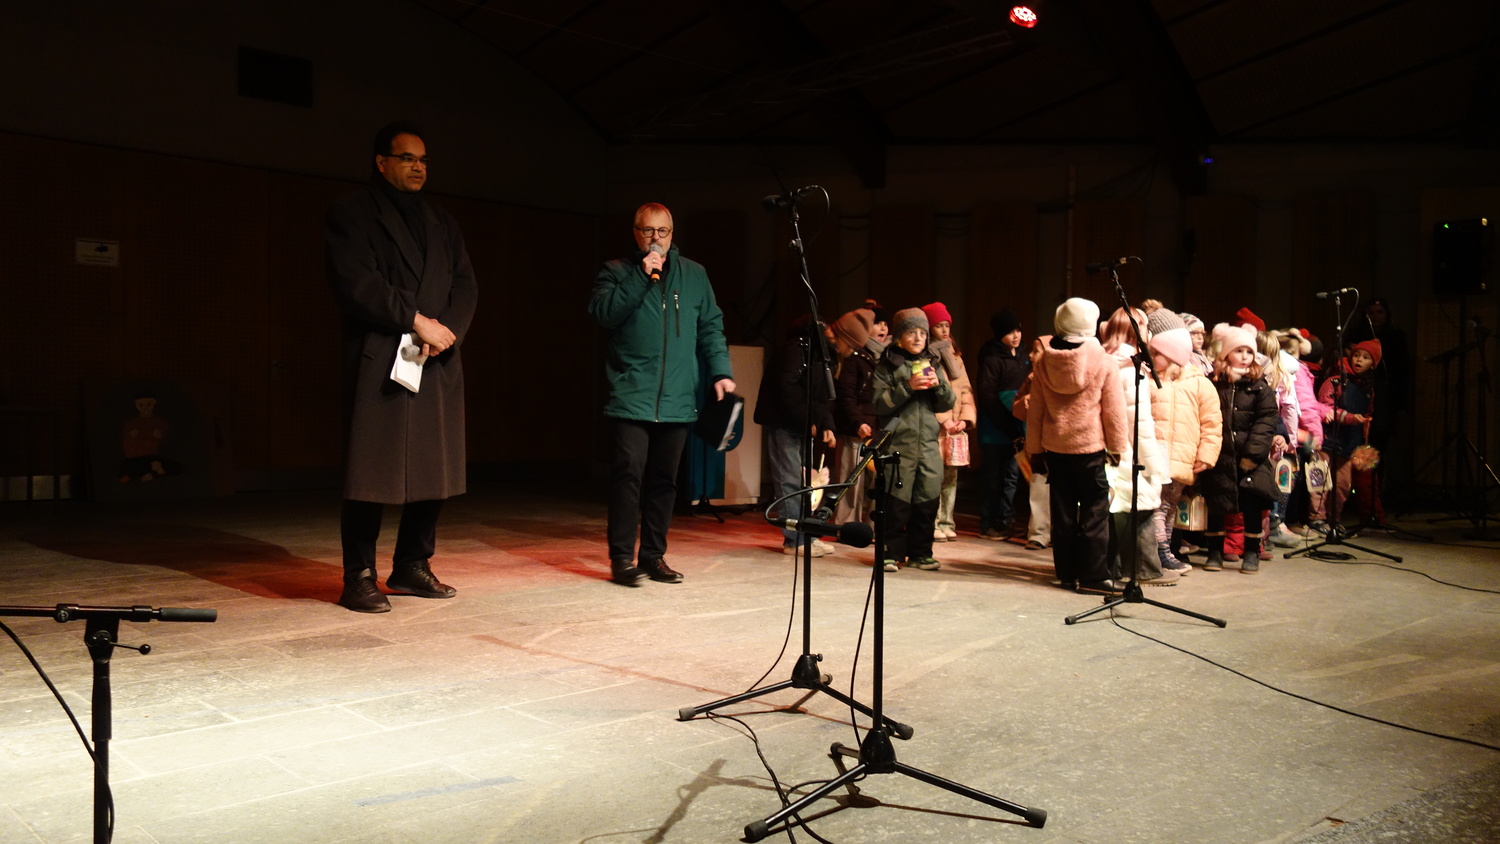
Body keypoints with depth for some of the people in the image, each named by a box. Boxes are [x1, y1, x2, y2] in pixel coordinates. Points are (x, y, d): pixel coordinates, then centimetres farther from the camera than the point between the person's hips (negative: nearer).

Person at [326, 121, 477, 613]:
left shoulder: (442, 223, 21)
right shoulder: (352, 215, 2)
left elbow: (465, 286, 12)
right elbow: (355, 283, -11)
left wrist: (446, 332, -7)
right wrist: (416, 321, -14)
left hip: (438, 364, 6)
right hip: (379, 363, -6)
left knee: (436, 471, 7)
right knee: (371, 473, -5)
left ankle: (412, 568, 19)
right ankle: (359, 578, 3)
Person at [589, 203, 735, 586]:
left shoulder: (694, 275, 15)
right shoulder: (617, 272, 7)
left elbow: (711, 327, 14)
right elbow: (602, 312, -9)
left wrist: (720, 372, 2)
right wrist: (641, 277, -12)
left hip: (678, 400, 3)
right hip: (633, 396, -3)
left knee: (664, 479, 7)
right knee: (629, 474, -10)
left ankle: (653, 556, 16)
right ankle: (621, 557, -3)